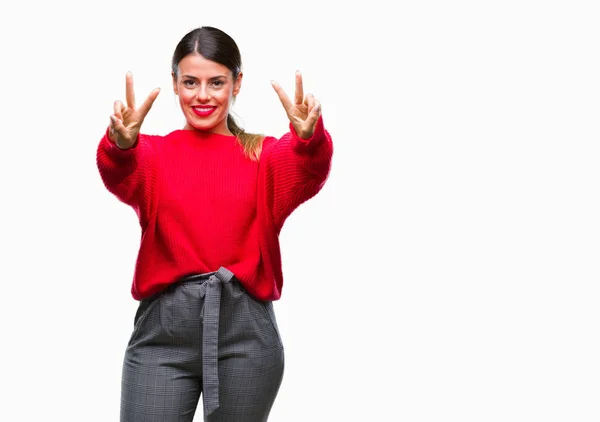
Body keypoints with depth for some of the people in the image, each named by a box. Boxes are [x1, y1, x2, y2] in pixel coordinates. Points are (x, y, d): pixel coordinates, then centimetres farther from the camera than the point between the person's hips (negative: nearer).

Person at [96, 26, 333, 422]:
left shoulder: (265, 156, 9)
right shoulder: (151, 153, 9)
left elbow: (307, 175, -13)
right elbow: (121, 176, -14)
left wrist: (309, 139, -36)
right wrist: (120, 144, -38)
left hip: (245, 330, 1)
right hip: (164, 328, 0)